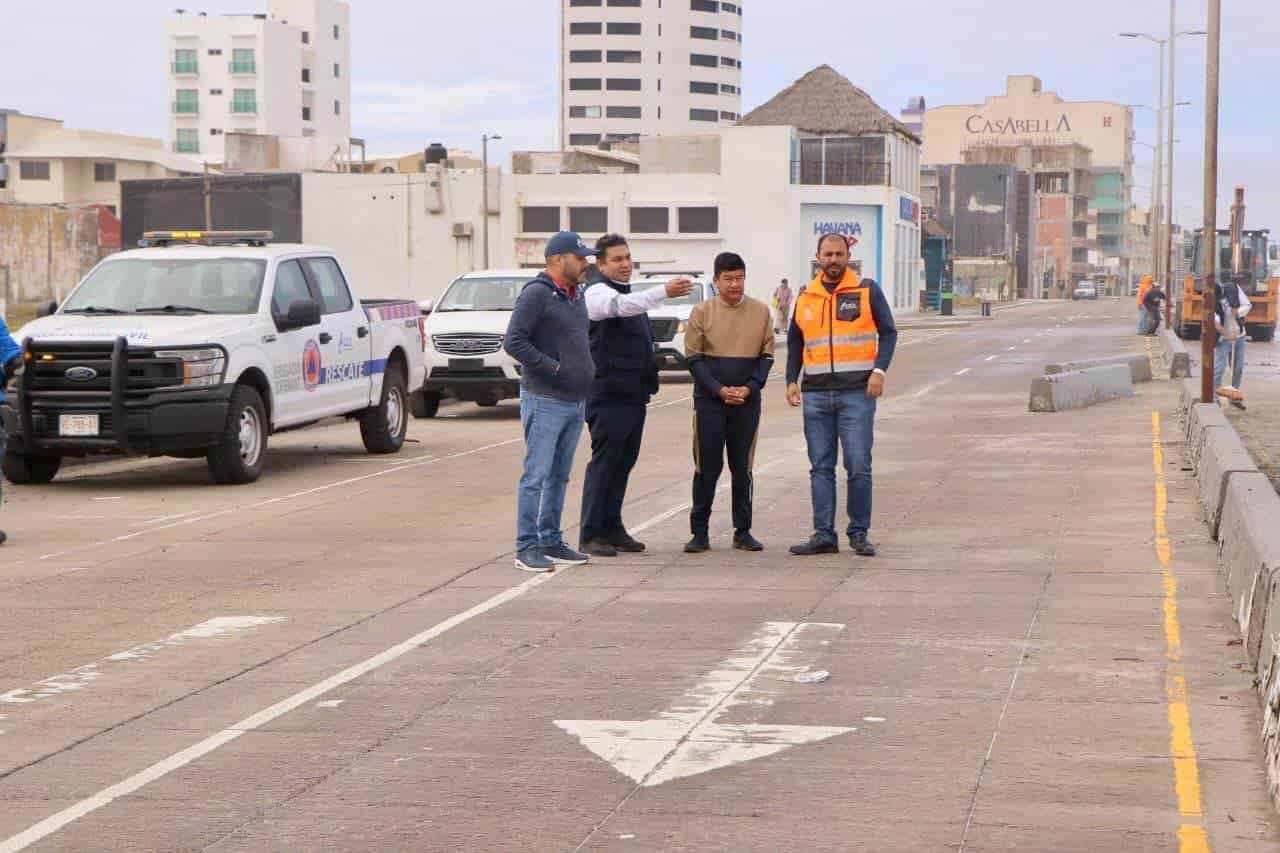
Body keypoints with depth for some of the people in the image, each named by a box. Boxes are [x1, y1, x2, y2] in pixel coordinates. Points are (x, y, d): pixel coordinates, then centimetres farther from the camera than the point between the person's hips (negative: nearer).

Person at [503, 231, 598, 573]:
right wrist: (553, 368, -18)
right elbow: (514, 342, -18)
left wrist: (588, 374, 13)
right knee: (536, 475, -7)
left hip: (575, 402, 9)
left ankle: (551, 542, 18)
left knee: (559, 477, 12)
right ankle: (527, 548, -4)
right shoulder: (537, 294, -12)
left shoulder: (577, 295, 15)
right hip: (545, 401, -9)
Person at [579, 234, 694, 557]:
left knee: (624, 462, 11)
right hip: (608, 394, -9)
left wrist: (648, 382, 21)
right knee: (604, 462, -8)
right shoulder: (598, 293, -9)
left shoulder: (630, 293, 20)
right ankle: (591, 535, -5)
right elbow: (622, 305, -33)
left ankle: (612, 528, 18)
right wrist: (665, 292, -45)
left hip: (634, 394, 9)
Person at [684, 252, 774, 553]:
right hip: (709, 401, -1)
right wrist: (719, 389, -12)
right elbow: (694, 357, -1)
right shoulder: (702, 311, -1)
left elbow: (767, 355, 5)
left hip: (748, 401, 1)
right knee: (707, 467, 1)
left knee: (742, 467, 6)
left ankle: (743, 531, 13)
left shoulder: (761, 311, 4)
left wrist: (750, 387, -9)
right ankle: (700, 532, 7)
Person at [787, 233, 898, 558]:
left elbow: (888, 332, 3)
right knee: (820, 467, 5)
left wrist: (879, 371, -10)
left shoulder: (867, 290, 2)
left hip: (857, 393, -3)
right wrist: (792, 380, 9)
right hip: (816, 394, 4)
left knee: (859, 466, -4)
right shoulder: (805, 296, 12)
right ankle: (824, 535, 9)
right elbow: (794, 341, 20)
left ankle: (859, 533, 6)